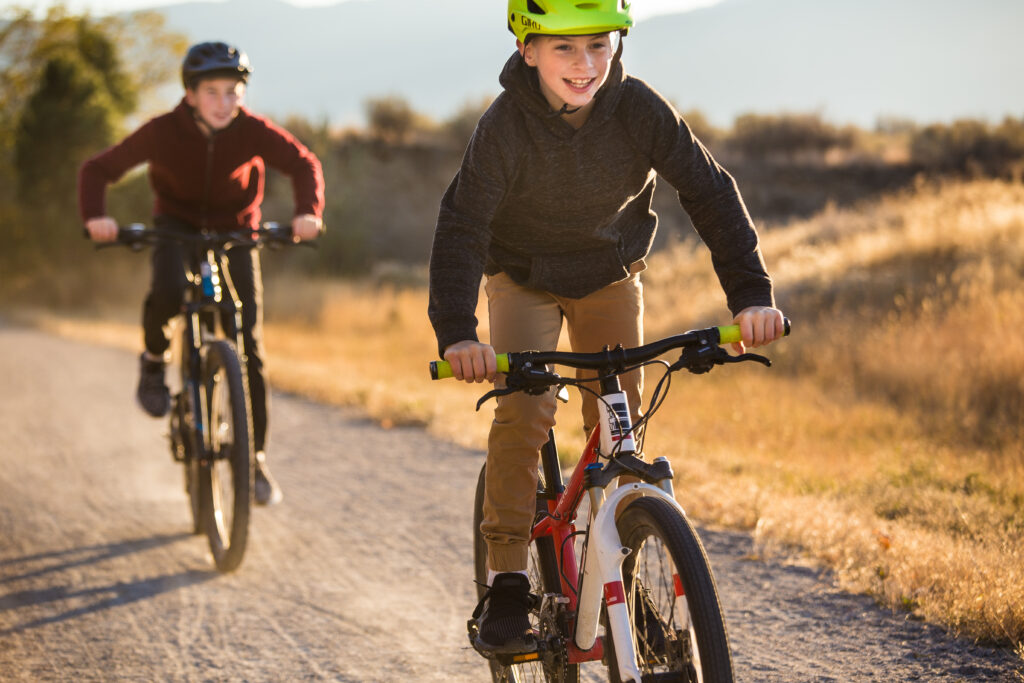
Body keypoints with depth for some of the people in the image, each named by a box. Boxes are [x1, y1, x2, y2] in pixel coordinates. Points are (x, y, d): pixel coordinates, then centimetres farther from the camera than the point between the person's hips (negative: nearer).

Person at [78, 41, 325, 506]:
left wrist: (308, 211, -35)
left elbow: (303, 163, -15)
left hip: (235, 231, 1)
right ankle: (155, 358, -2)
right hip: (177, 224, -1)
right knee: (168, 289, -36)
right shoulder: (163, 132, -23)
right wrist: (95, 215, -38)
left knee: (250, 346, -8)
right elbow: (98, 169, -19)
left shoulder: (252, 131, -21)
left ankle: (255, 458, 3)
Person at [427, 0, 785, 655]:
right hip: (525, 276, -2)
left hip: (611, 274, 2)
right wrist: (456, 331, -44)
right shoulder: (505, 126, -28)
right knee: (524, 406, -21)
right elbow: (462, 226, -31)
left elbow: (709, 190, -20)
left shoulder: (640, 109, -23)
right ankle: (506, 585, -13)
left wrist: (751, 293, -30)